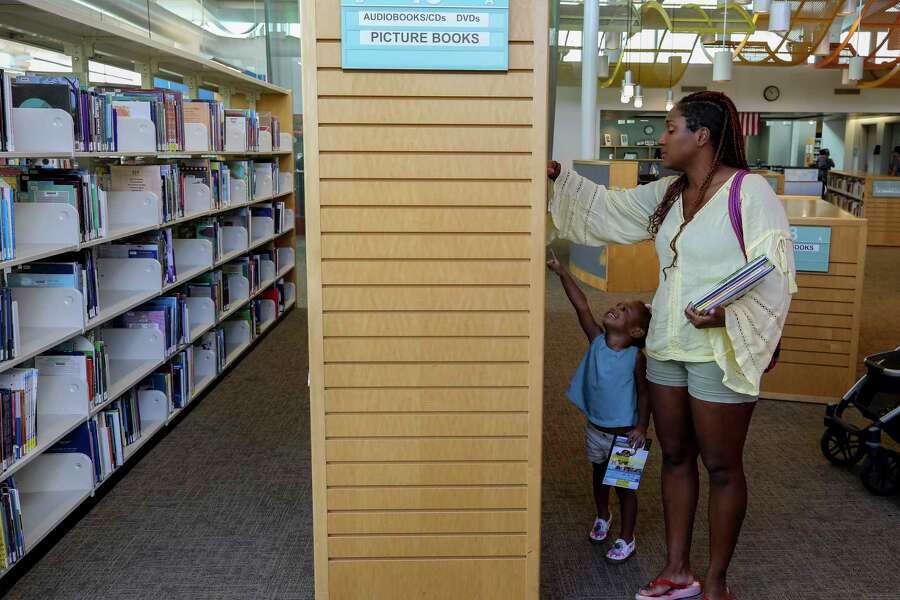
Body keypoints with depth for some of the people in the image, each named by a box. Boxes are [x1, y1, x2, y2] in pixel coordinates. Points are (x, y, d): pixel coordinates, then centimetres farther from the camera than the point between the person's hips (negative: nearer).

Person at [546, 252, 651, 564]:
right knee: (599, 475, 24)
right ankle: (603, 517, 49)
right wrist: (562, 273, -25)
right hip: (596, 427, 5)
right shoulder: (597, 339, -9)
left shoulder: (636, 357, -18)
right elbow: (581, 306, -17)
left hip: (624, 432, -5)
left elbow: (644, 392, -10)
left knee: (624, 485, 8)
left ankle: (626, 539, 25)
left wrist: (642, 426, -16)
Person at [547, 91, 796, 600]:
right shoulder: (667, 194, 9)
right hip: (666, 347, 7)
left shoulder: (750, 191, -13)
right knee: (675, 457, 14)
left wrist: (728, 314, -32)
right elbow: (609, 208, 18)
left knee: (722, 466, 7)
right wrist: (560, 176, 11)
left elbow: (775, 273, -18)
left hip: (721, 352, -7)